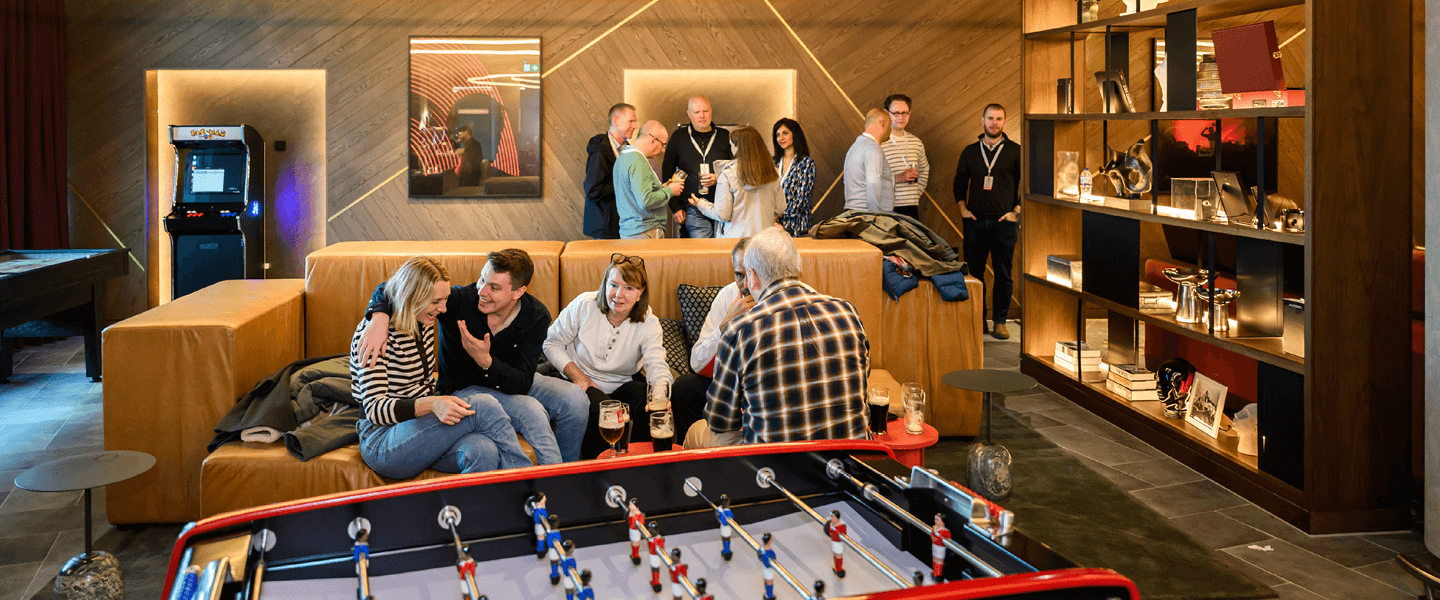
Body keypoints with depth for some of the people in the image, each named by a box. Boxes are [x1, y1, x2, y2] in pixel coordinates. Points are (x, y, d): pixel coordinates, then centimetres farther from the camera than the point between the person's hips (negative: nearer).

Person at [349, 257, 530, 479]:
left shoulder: (424, 324, 9)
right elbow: (374, 409, -22)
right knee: (483, 406, -25)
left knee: (484, 451, -29)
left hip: (422, 424, 7)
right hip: (383, 444, -7)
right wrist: (431, 404, -37)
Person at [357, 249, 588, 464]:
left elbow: (522, 383, -23)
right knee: (532, 411, -30)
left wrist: (485, 361, -40)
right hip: (464, 388, -4)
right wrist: (380, 317, -45)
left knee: (575, 400, -19)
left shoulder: (537, 317, -18)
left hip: (510, 380, 4)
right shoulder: (460, 300, -25)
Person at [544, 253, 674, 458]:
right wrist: (578, 377, -14)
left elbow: (657, 367, -23)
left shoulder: (648, 324, -8)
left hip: (621, 385, 2)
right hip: (583, 384, -2)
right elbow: (552, 342, 0)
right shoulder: (584, 306, -9)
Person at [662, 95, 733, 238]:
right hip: (694, 211, -1)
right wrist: (675, 207, 4)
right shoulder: (679, 137, 8)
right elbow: (667, 172, 10)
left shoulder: (724, 136, 10)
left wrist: (719, 178, -9)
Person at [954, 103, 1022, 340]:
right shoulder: (970, 152, 11)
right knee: (973, 271, 3)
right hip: (975, 220, 2)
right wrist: (963, 208, 5)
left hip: (1004, 221, -2)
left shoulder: (1015, 151, 3)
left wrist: (1016, 211, -4)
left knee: (1003, 273, -1)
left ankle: (1000, 322, 4)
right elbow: (959, 182, 18)